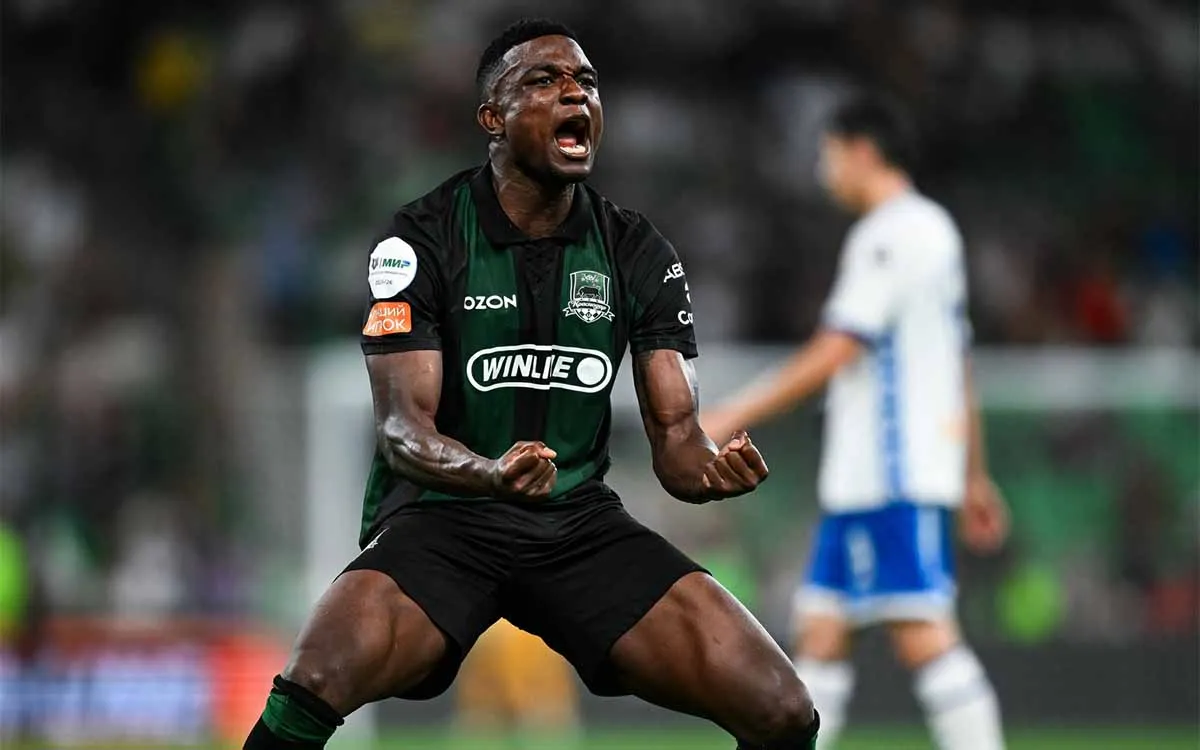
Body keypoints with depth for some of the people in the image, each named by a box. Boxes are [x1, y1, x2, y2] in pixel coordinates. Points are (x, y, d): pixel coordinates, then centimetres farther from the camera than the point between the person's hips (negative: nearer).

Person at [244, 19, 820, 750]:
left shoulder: (641, 253, 4)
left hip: (582, 523, 3)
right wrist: (489, 472, -36)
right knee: (315, 686, -35)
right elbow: (404, 428, -13)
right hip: (443, 509, -3)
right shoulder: (423, 240, -6)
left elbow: (676, 432, 1)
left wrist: (712, 469, -25)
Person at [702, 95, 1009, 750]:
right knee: (820, 629, 8)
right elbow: (957, 365, 24)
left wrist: (735, 415, -14)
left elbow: (835, 352, -17)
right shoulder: (931, 227, 20)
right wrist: (974, 476, 27)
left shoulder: (892, 234, -10)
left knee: (922, 633, -14)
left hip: (897, 474, -10)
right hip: (864, 475, 10)